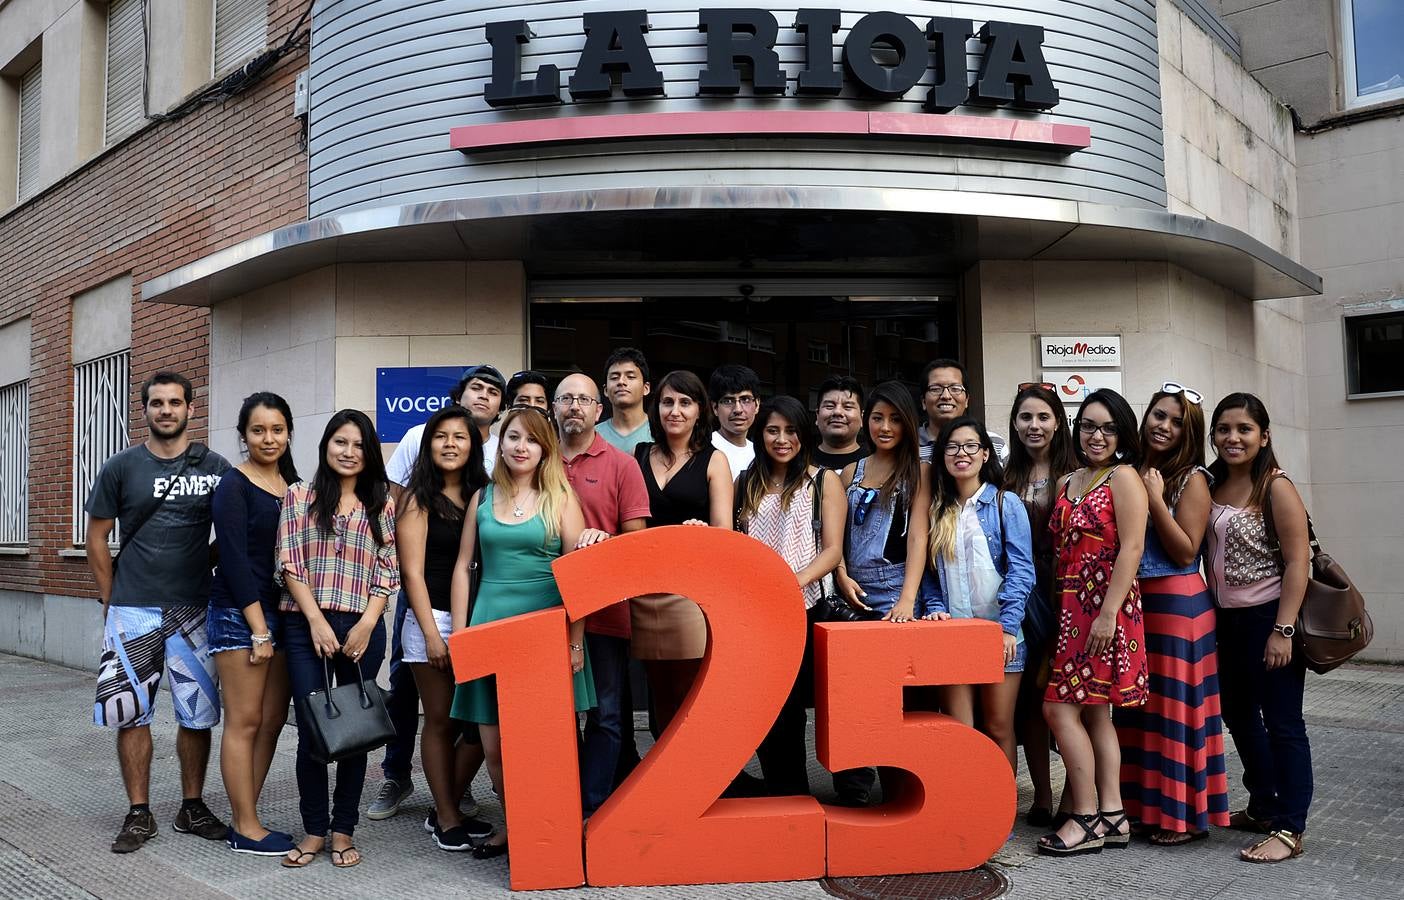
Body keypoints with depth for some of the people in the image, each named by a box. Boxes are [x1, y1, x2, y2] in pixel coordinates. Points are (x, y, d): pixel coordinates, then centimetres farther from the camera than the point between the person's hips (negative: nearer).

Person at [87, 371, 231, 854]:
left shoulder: (215, 468, 2)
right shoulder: (121, 467, 3)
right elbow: (97, 538, 7)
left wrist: (203, 574, 1)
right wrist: (111, 601, 5)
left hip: (195, 610, 0)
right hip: (133, 611, 0)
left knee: (198, 713, 5)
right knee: (132, 712, 4)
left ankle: (192, 807, 20)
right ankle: (139, 814, 16)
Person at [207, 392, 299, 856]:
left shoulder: (293, 485, 12)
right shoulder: (234, 485, -7)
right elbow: (235, 558, -12)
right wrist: (258, 628, -14)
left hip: (283, 613, 7)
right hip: (239, 614, -7)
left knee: (272, 721, 8)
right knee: (245, 722, -1)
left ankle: (244, 819, 19)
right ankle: (246, 829, 8)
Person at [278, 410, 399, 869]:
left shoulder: (381, 503, 9)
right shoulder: (300, 496, 7)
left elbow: (387, 570, 5)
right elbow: (290, 562, 0)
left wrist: (366, 624, -7)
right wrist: (317, 619, -9)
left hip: (362, 629, 1)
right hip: (306, 628, -1)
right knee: (311, 728, 1)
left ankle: (343, 830, 17)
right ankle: (314, 829, 15)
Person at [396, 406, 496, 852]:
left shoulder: (481, 497, 11)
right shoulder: (417, 499, -1)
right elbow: (413, 571, -5)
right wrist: (431, 633, -11)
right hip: (433, 620, -4)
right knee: (441, 722, 4)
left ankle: (446, 809, 21)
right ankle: (447, 819, 17)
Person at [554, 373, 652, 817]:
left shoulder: (621, 464, 0)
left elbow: (636, 538, -1)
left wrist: (604, 540, -20)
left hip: (605, 606, -3)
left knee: (606, 713, 3)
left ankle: (590, 811, 14)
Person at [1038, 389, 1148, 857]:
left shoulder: (1123, 477, -6)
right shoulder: (1067, 483, 16)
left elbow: (1131, 548, -14)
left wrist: (1108, 613, -20)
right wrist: (1059, 605, 9)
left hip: (1104, 605, -8)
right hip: (1069, 604, 8)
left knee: (1058, 706, -9)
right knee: (1094, 711, 9)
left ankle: (1086, 818, 1)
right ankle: (1112, 815, 17)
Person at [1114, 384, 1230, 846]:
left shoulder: (1192, 478, -6)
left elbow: (1186, 552, -13)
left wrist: (1156, 501, -17)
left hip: (1177, 604, -6)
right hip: (1132, 602, 6)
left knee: (1176, 705, 1)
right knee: (1137, 706, 11)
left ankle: (1186, 815, 13)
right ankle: (1145, 804, 23)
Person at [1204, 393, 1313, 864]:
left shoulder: (1275, 487, -13)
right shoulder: (1213, 485, 6)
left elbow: (1298, 561, -17)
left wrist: (1282, 630, -20)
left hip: (1268, 617, -8)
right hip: (1227, 618, 8)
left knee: (1281, 721, 0)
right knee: (1239, 714, 17)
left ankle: (1289, 829, 9)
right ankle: (1263, 807, 34)